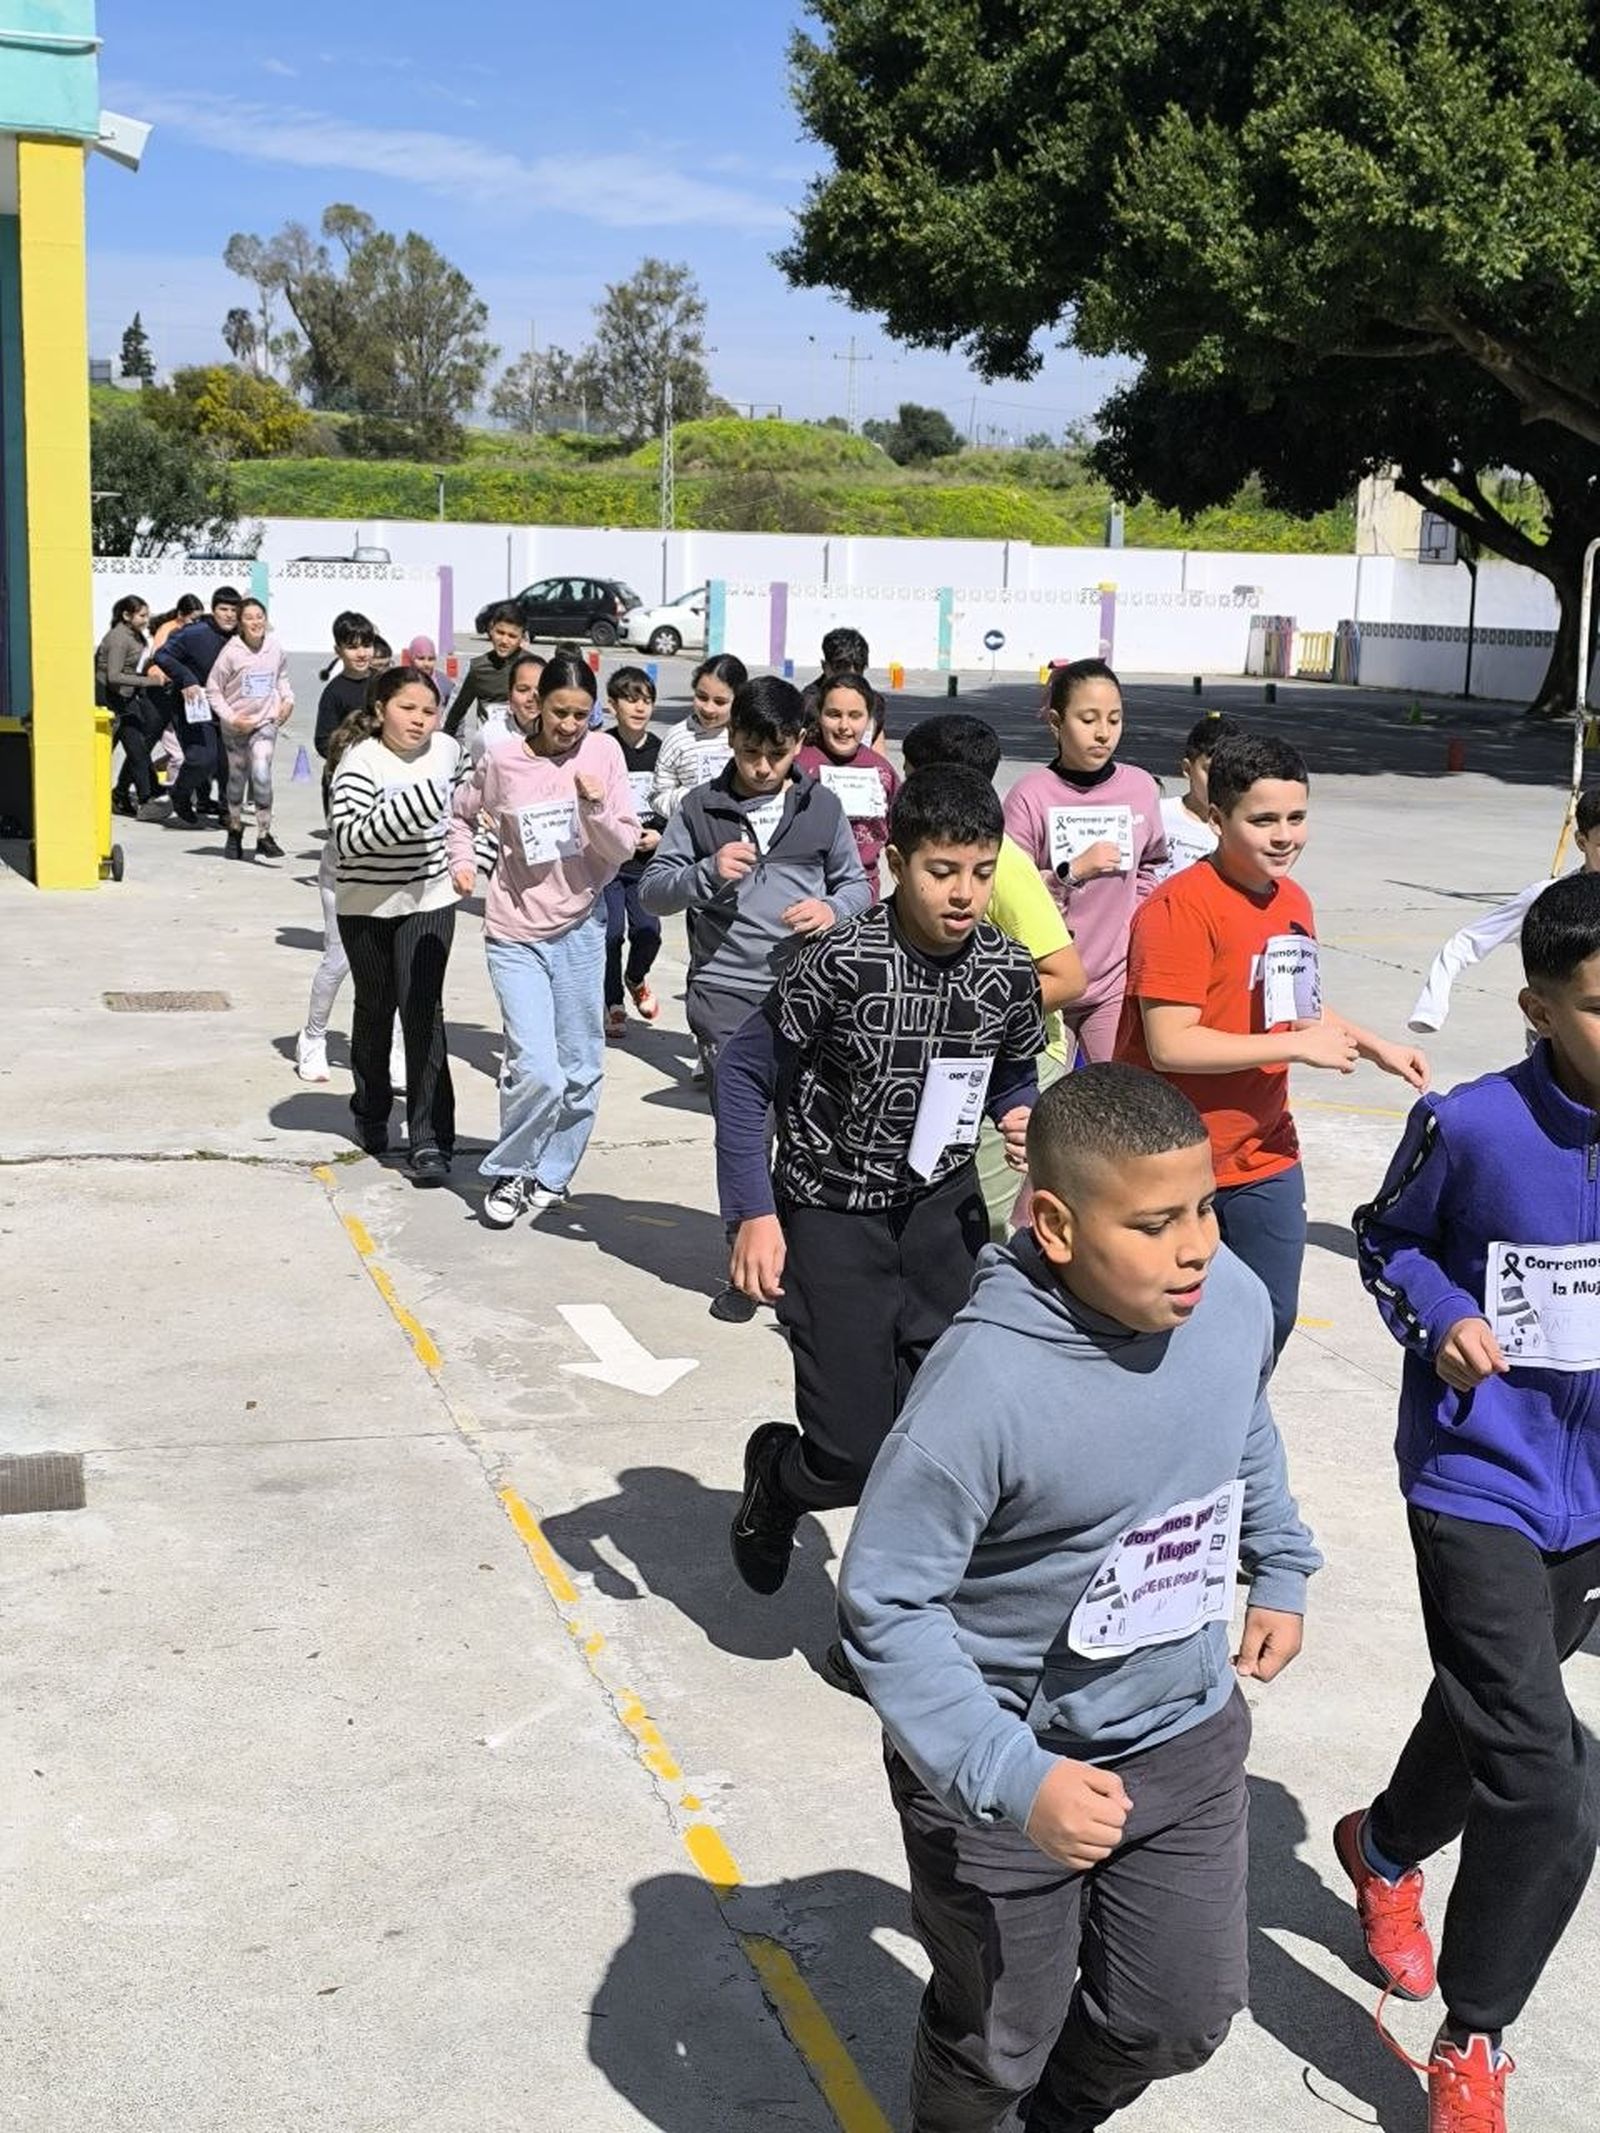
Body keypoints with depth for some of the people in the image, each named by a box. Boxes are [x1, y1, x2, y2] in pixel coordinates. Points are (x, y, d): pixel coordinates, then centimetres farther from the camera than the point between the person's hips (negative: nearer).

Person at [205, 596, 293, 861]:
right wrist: (231, 718, -15)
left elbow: (282, 676, 18)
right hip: (235, 725, 0)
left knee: (262, 774, -17)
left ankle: (264, 835, -11)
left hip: (266, 721, 0)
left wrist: (288, 699, 2)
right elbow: (213, 690, -7)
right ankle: (235, 828, 34)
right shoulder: (231, 652, -13)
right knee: (237, 777, 13)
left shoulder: (275, 648, -4)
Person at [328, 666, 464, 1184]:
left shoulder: (447, 751, -2)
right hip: (366, 907, -1)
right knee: (375, 1009, 15)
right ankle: (371, 1112, 38)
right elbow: (348, 836, -29)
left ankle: (431, 1139, -10)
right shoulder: (362, 762, -16)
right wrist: (411, 805, -37)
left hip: (429, 902, 1)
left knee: (423, 1011, -10)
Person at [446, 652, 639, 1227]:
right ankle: (507, 1173, 10)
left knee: (581, 1069, 11)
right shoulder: (503, 760, -5)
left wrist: (596, 807, -22)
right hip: (516, 935, -2)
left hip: (580, 929, 2)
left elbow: (624, 847, -6)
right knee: (536, 1070, -13)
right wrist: (461, 862, 0)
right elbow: (461, 814, 15)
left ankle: (551, 1177, 30)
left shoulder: (603, 753, -5)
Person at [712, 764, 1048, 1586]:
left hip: (943, 1210, 4)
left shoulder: (1009, 974, -7)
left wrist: (1024, 1118, -11)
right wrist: (754, 1214, -15)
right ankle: (776, 1474, 33)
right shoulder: (842, 963, -20)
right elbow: (745, 1072, -11)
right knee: (854, 1455, -4)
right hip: (830, 1218, -4)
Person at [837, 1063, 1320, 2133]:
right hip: (1012, 1769, -5)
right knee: (999, 2043, 17)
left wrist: (1282, 1573, 16)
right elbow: (883, 1604, -26)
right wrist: (1013, 1779, -32)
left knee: (1183, 2018, 21)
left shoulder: (1235, 1300, -13)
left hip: (1187, 1740, 6)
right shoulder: (985, 1384, -32)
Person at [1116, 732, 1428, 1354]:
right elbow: (1170, 1045, -25)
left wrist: (1376, 1048, 9)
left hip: (1265, 1158, 7)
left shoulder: (1293, 901, 6)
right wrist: (1300, 1048, -21)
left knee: (1271, 1319, 14)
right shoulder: (1182, 907, -20)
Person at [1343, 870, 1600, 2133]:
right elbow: (1387, 1236, 1)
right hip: (1481, 1481, -4)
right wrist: (1440, 1318, -17)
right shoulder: (1473, 1126, -17)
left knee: (1489, 1713, 23)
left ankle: (1387, 1847, 55)